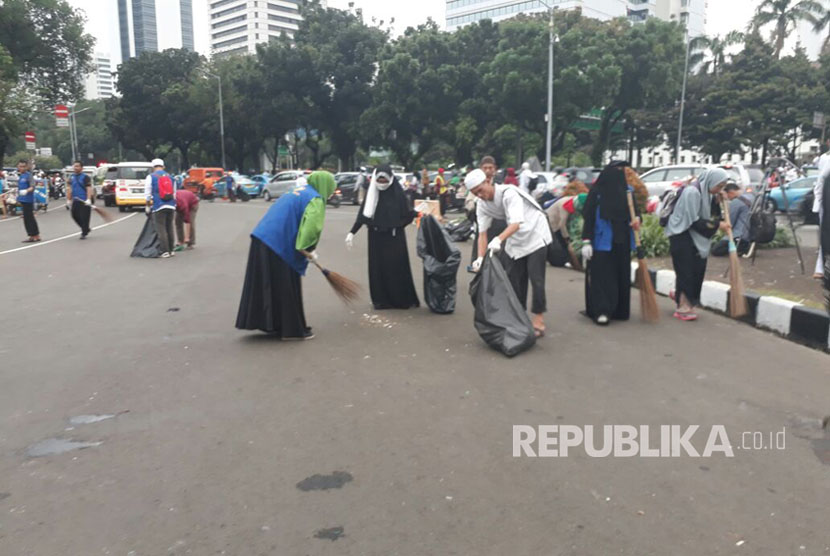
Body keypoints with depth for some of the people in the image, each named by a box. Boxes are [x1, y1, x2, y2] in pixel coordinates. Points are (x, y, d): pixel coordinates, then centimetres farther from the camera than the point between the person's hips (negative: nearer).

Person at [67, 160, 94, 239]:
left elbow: (89, 189, -14)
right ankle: (86, 229, 26)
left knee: (84, 217, -6)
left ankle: (84, 233, 3)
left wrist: (88, 199, -25)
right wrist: (69, 199, 21)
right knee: (75, 216, 9)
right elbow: (70, 189, 22)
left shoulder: (85, 177, -6)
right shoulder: (72, 178, 15)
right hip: (75, 201, 7)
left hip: (84, 201, -7)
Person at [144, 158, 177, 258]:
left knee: (161, 229, -2)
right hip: (171, 206, 4)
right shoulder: (170, 177, 12)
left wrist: (148, 206, 9)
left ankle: (165, 251, -6)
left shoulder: (151, 177, 0)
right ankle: (171, 250, 19)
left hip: (159, 206, -4)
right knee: (169, 228, 14)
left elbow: (147, 194, 0)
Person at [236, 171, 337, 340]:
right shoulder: (316, 199, -5)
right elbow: (312, 227, -21)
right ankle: (292, 330, 10)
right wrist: (309, 250, -9)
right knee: (286, 287, 1)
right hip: (279, 244, -9)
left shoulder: (299, 191, 22)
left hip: (263, 238, 9)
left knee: (268, 285, 14)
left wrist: (307, 248, 26)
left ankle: (272, 324, 22)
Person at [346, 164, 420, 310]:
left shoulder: (397, 192, -5)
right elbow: (362, 215, 3)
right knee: (378, 268, 4)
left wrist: (417, 213, -21)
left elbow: (407, 213, -5)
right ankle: (381, 299, 14)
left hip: (394, 237, -2)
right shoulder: (371, 193, 1)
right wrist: (352, 232, -1)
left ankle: (403, 299, 12)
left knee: (397, 267, 0)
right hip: (377, 238, 2)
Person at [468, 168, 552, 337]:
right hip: (515, 241, 7)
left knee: (536, 279, -10)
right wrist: (481, 257, -25)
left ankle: (538, 320, 0)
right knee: (514, 279, 7)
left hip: (535, 235, -7)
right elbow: (482, 232, -11)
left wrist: (499, 239, -56)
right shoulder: (482, 205, -8)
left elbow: (516, 223, -41)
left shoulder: (508, 193, -29)